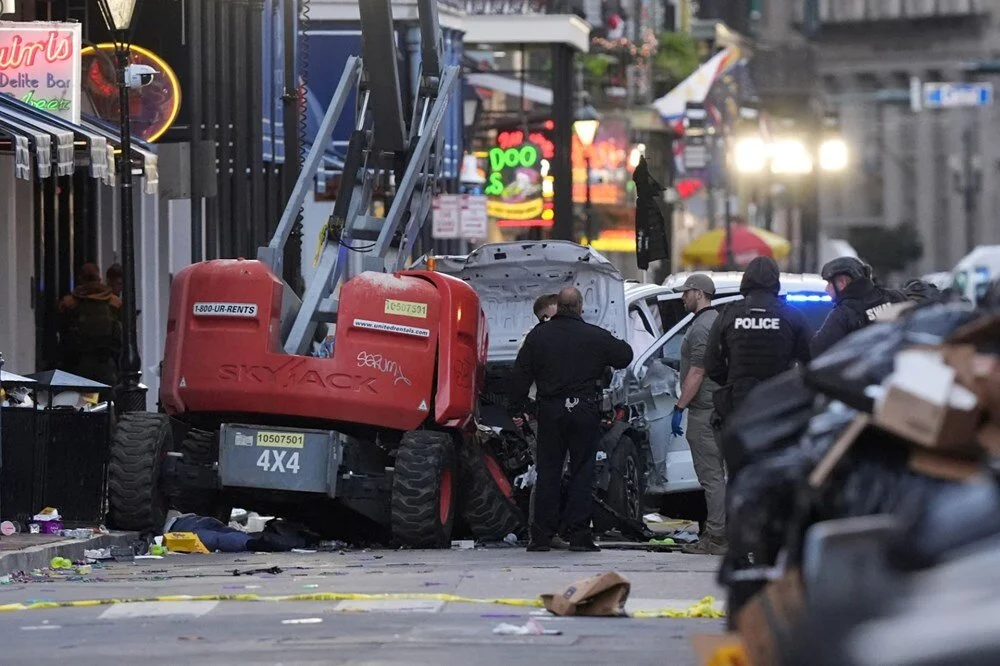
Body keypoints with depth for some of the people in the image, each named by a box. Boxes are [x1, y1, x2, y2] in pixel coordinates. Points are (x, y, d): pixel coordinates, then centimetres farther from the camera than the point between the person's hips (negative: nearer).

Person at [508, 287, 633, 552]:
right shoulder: (595, 337, -4)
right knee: (582, 472, 3)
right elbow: (625, 355, 8)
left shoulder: (538, 336, 2)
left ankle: (542, 535, 5)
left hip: (550, 411, 2)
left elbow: (520, 374, 3)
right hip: (585, 411, -2)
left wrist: (517, 409, 10)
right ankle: (578, 535, -1)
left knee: (548, 472, 6)